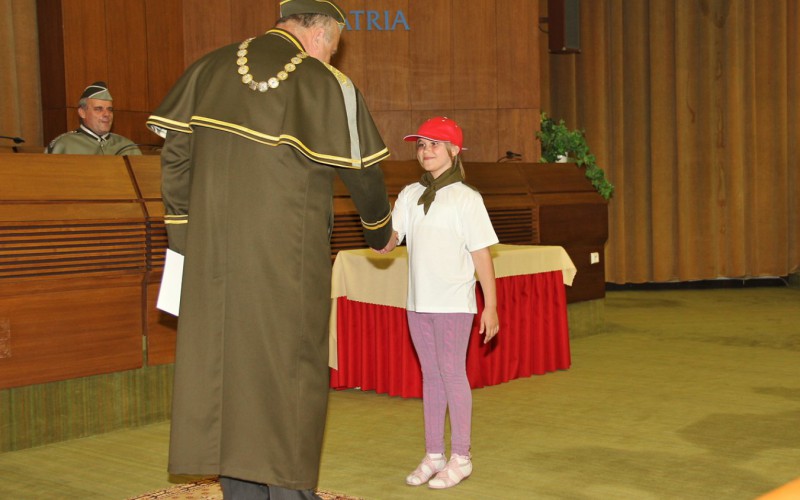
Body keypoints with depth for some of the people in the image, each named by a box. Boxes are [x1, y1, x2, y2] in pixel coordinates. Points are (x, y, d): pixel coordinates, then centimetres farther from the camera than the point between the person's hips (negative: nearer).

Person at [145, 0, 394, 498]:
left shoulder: (209, 70, 7)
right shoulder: (329, 86, -4)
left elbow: (174, 153, 6)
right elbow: (365, 173, 2)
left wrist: (184, 235, 13)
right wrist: (380, 234, 20)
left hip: (215, 253, 4)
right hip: (288, 260, -4)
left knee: (228, 359, 12)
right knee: (290, 364, 7)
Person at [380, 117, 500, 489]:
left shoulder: (465, 198, -6)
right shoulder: (409, 195, 8)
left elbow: (482, 254, -7)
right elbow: (385, 245, 4)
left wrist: (490, 306, -8)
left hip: (453, 304, -5)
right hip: (418, 303, 5)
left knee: (452, 374, -1)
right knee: (430, 375, 12)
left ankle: (461, 458, 11)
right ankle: (433, 455, 21)